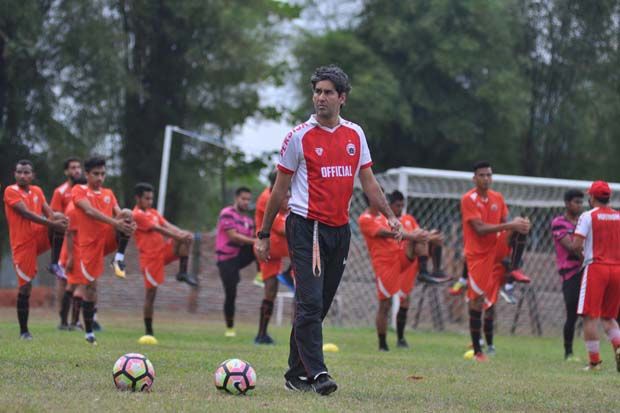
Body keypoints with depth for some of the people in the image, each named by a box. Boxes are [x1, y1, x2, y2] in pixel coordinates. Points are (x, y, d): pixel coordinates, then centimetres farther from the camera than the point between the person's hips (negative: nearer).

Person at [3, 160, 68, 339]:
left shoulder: (37, 191, 12)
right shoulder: (10, 191, -7)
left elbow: (48, 212, 4)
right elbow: (26, 213, -18)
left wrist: (57, 219, -21)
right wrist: (51, 223, -26)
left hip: (40, 237, 5)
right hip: (23, 243, -5)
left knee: (62, 220, -19)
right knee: (25, 287, -5)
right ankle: (24, 331, 5)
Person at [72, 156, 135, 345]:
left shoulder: (108, 194, 15)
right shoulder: (78, 191, -1)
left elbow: (118, 213, 0)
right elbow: (90, 211, -19)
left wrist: (129, 221, -25)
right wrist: (114, 222, -33)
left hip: (110, 239, 3)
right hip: (90, 243, -3)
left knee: (127, 214, -22)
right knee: (90, 286, -2)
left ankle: (119, 258, -21)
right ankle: (89, 332, 11)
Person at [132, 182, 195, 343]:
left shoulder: (153, 213, 15)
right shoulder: (137, 215, -10)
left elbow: (167, 225, 1)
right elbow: (159, 229, -18)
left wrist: (183, 233, -17)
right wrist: (179, 236, -24)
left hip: (164, 250, 7)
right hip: (150, 256, -7)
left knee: (187, 238, -11)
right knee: (151, 293, -4)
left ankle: (183, 272, -8)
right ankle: (149, 332, 5)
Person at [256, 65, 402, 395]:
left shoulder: (355, 135, 9)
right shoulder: (300, 136, -4)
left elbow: (368, 182, 15)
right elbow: (280, 189, 2)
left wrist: (390, 216, 2)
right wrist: (264, 234, 3)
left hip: (339, 230, 5)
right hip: (305, 228, -5)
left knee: (318, 305, 8)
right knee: (311, 302, -14)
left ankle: (296, 374, 16)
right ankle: (317, 373, -18)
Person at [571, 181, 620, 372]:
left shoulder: (588, 216, -3)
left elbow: (577, 246, -11)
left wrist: (583, 256, 8)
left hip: (595, 268, -5)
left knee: (590, 316, -1)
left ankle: (594, 360, -6)